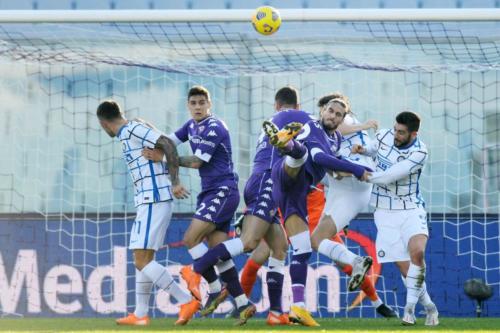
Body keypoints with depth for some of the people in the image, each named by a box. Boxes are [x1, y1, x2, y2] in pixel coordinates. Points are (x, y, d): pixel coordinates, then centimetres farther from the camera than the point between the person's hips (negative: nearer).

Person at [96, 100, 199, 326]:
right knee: (142, 260, 14)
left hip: (154, 200, -10)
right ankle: (140, 315, 19)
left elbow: (167, 144, -18)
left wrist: (174, 182, -20)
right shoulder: (127, 134, 18)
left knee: (143, 261, -11)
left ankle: (187, 300, -13)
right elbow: (164, 147, 19)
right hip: (149, 200, 10)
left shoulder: (132, 130, -10)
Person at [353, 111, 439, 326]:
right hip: (385, 212, 3)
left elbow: (389, 176, -25)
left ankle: (410, 306, -14)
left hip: (411, 209, -3)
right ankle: (429, 307, 13)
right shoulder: (384, 136, -4)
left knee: (417, 252, -28)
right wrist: (362, 150, 0)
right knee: (404, 266, -5)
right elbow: (374, 149, 22)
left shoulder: (419, 152, -18)